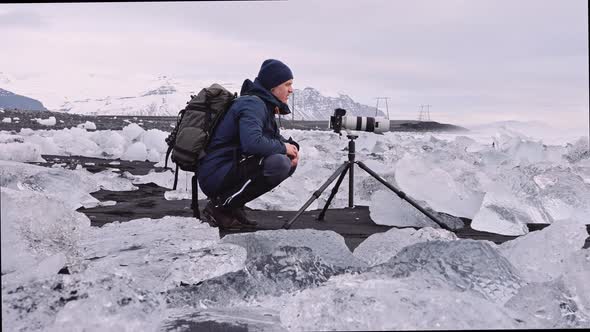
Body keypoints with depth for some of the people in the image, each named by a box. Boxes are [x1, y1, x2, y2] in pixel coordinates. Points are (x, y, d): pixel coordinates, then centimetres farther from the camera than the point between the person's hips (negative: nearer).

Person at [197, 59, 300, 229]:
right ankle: (219, 208, -14)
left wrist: (291, 146, -1)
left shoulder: (265, 105, 13)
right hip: (216, 175, -10)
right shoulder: (252, 104, -16)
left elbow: (275, 136, 22)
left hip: (233, 167, 10)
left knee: (288, 162, 9)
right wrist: (283, 147, -16)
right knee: (279, 164, -27)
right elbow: (252, 143, -33)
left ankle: (233, 206, 8)